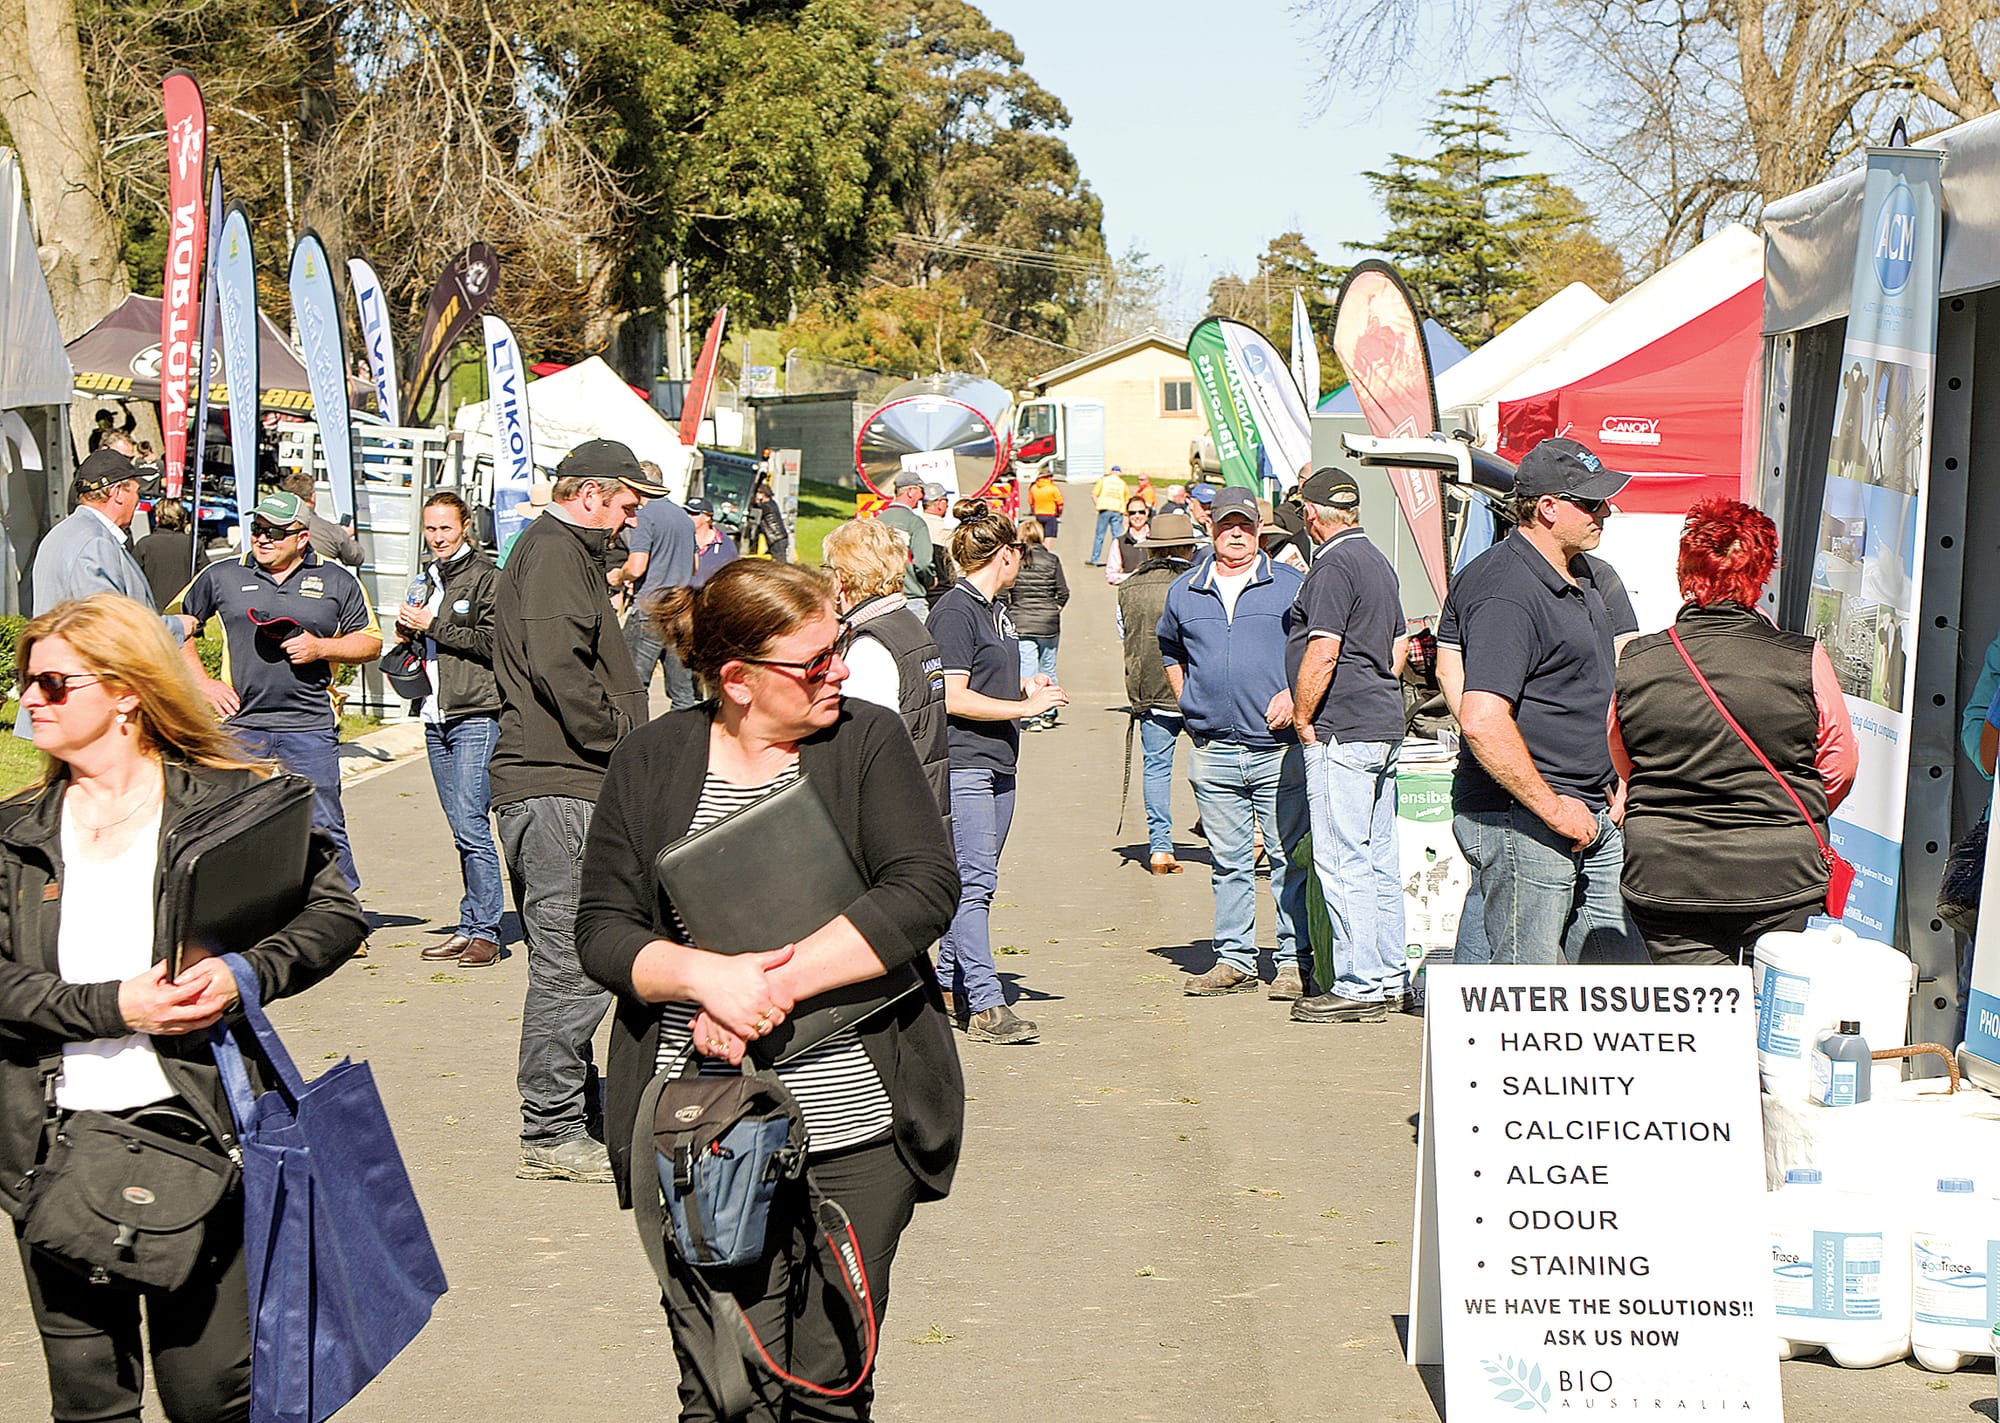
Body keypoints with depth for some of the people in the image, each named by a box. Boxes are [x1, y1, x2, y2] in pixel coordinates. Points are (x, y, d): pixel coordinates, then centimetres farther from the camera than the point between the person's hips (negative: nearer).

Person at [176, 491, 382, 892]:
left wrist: (321, 648, -7)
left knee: (323, 831, -1)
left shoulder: (336, 581, 7)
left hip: (310, 727, -1)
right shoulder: (221, 577, 9)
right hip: (241, 725, 1)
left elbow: (371, 643, 11)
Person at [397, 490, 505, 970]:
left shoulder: (485, 576, -4)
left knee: (471, 826, -12)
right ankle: (469, 928, 12)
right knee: (461, 831, 9)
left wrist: (431, 625, -11)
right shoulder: (430, 579, 21)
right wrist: (409, 633, 10)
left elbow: (492, 642, -15)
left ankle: (484, 931, -8)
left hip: (476, 717, -8)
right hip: (436, 719, 8)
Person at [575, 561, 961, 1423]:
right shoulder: (651, 761, 4)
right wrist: (706, 973, -18)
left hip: (856, 1125, 0)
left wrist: (778, 983, -18)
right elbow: (602, 929, 2)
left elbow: (925, 891, -10)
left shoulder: (868, 741, 2)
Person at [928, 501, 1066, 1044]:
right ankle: (985, 1006, -14)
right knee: (975, 881, -12)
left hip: (997, 763, 10)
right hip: (962, 762, -10)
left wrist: (1024, 689, 13)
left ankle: (950, 988, 20)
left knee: (974, 881, 12)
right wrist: (1026, 707, -13)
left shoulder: (994, 608, 17)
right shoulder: (955, 611, -12)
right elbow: (955, 699, -17)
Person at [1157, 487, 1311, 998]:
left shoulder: (1290, 585, 3)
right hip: (1214, 750, 3)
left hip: (1280, 749, -3)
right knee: (1228, 860, 7)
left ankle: (1294, 960, 3)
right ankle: (1234, 960, 14)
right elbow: (1169, 649, 30)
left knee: (1291, 857, -2)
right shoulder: (1184, 591, 13)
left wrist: (1295, 693, -9)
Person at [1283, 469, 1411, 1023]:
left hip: (1341, 731, -10)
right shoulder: (1378, 561, 18)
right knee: (1379, 859, 12)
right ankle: (1387, 980, 16)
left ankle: (1358, 987, -8)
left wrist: (1302, 717, -10)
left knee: (1341, 861, -8)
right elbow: (1399, 647, 26)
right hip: (1385, 726, 10)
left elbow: (1322, 651, -20)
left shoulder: (1332, 566, -12)